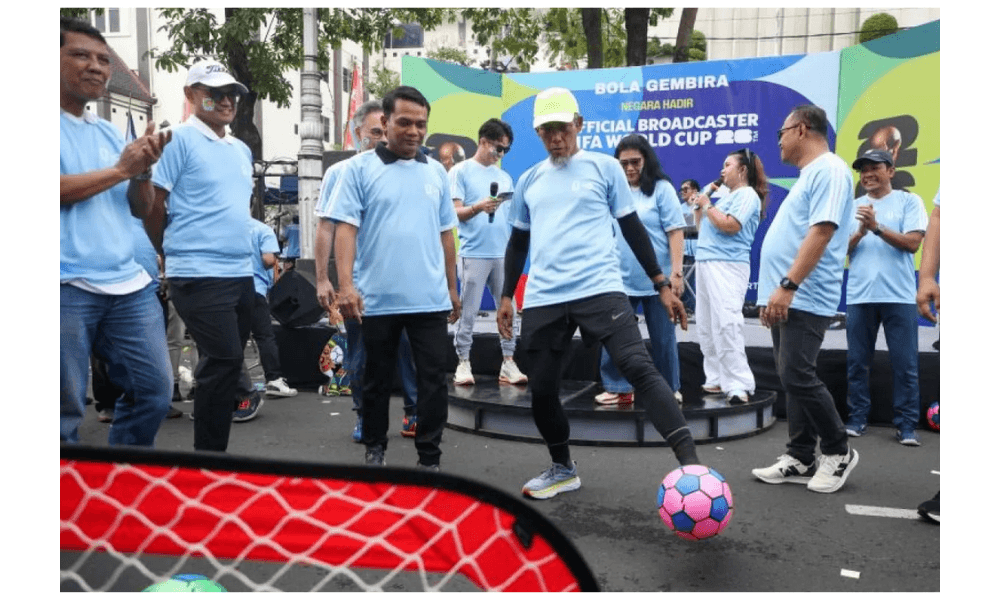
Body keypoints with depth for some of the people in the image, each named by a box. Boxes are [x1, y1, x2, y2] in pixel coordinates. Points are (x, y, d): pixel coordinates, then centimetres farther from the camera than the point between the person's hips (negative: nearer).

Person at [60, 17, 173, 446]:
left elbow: (140, 210, 15)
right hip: (67, 287, -6)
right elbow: (63, 190, -15)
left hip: (129, 284, 6)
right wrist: (121, 169, -7)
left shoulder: (110, 132, 17)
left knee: (154, 392, 8)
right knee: (66, 410, 0)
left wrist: (144, 171, -4)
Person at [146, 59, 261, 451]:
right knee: (224, 360, -10)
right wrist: (176, 252, 5)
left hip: (242, 272, 7)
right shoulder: (180, 139, -6)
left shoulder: (242, 150, 16)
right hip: (200, 275, -7)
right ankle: (209, 453, 2)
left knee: (226, 361, 13)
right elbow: (151, 206, -7)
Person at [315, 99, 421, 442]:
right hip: (357, 282, 0)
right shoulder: (340, 173, 2)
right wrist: (322, 279, -2)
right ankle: (364, 416, 23)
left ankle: (414, 412, 14)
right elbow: (325, 228, 2)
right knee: (359, 356, 9)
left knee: (408, 349, 1)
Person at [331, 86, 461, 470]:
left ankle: (429, 459, 16)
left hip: (430, 299, 3)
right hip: (377, 299, -2)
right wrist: (346, 285, -19)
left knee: (434, 380, 3)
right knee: (377, 380, 12)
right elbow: (346, 228, -8)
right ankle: (374, 448, 30)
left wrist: (452, 288, 15)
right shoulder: (359, 168, -1)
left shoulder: (437, 172, 10)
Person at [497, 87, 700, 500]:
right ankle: (563, 469, 28)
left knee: (638, 367, -19)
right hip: (542, 299, 4)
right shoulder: (528, 181, 16)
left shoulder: (605, 167, 6)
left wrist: (661, 285, 7)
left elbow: (632, 228, 8)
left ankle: (691, 464, -17)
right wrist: (507, 296, 19)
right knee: (541, 390, 7)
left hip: (600, 289, -4)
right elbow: (518, 242, 23)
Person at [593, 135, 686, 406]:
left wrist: (677, 272, -14)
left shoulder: (661, 188, -3)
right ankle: (617, 388, 14)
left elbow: (675, 231, -7)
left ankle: (670, 389, 23)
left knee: (663, 338, 9)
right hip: (620, 279, 3)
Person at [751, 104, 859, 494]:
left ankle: (838, 451, 8)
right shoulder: (809, 175, 22)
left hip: (804, 299, -10)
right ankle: (800, 459, 15)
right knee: (791, 379, 9)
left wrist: (787, 285, -26)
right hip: (786, 299, 10)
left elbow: (822, 231, -21)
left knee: (798, 377, -10)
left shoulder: (829, 169, -9)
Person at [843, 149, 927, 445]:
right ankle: (858, 418, 16)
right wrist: (861, 231, -13)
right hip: (859, 296, 3)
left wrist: (877, 227, -16)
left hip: (899, 296, -2)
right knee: (857, 363, 7)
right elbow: (842, 249, 4)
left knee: (905, 364, 0)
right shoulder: (853, 206, 11)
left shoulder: (909, 201, 4)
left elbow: (912, 243, -7)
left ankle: (906, 425, 8)